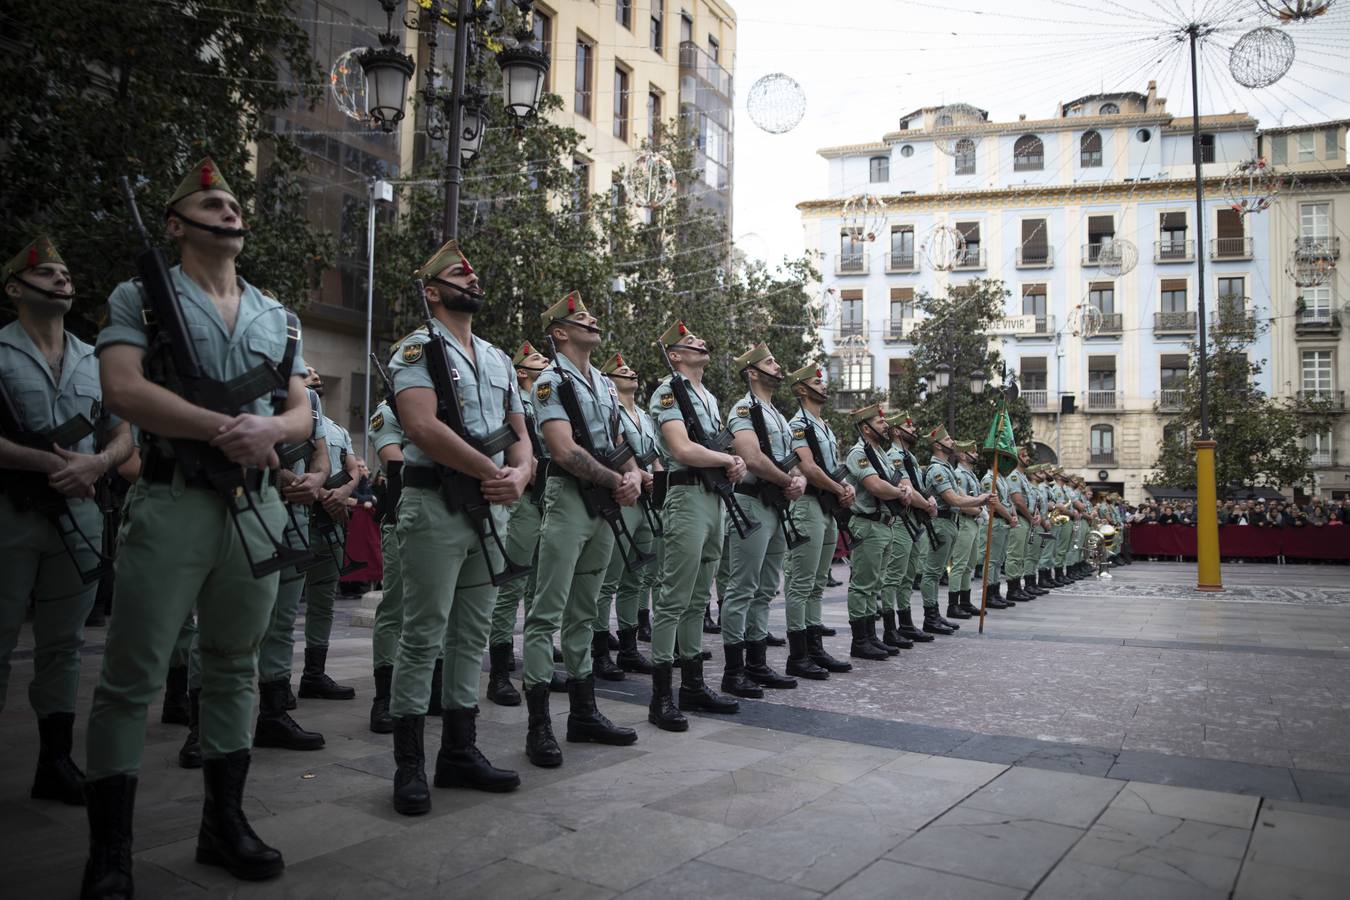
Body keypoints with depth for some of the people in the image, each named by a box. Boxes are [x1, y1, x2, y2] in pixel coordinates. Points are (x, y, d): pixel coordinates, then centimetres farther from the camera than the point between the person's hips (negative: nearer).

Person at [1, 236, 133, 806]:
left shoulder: (94, 362, 15)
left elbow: (123, 436, 13)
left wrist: (96, 463, -8)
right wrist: (50, 464, -18)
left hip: (78, 517, 4)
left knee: (62, 645, 8)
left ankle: (56, 764, 16)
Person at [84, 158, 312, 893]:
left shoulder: (276, 316, 16)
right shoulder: (141, 297, 3)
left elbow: (302, 414, 12)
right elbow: (122, 390, -12)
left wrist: (269, 429, -10)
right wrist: (223, 429, -17)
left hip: (257, 507, 5)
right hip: (172, 503, -4)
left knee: (234, 668, 11)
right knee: (131, 678, -1)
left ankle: (224, 823, 23)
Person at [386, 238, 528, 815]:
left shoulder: (498, 359, 18)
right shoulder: (418, 349, -4)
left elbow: (519, 432, 15)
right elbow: (423, 426, -19)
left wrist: (520, 474, -8)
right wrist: (493, 471, -16)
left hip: (490, 510, 7)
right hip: (436, 507, -7)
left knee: (472, 635, 11)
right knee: (423, 636, -2)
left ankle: (460, 752, 21)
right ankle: (409, 766, 8)